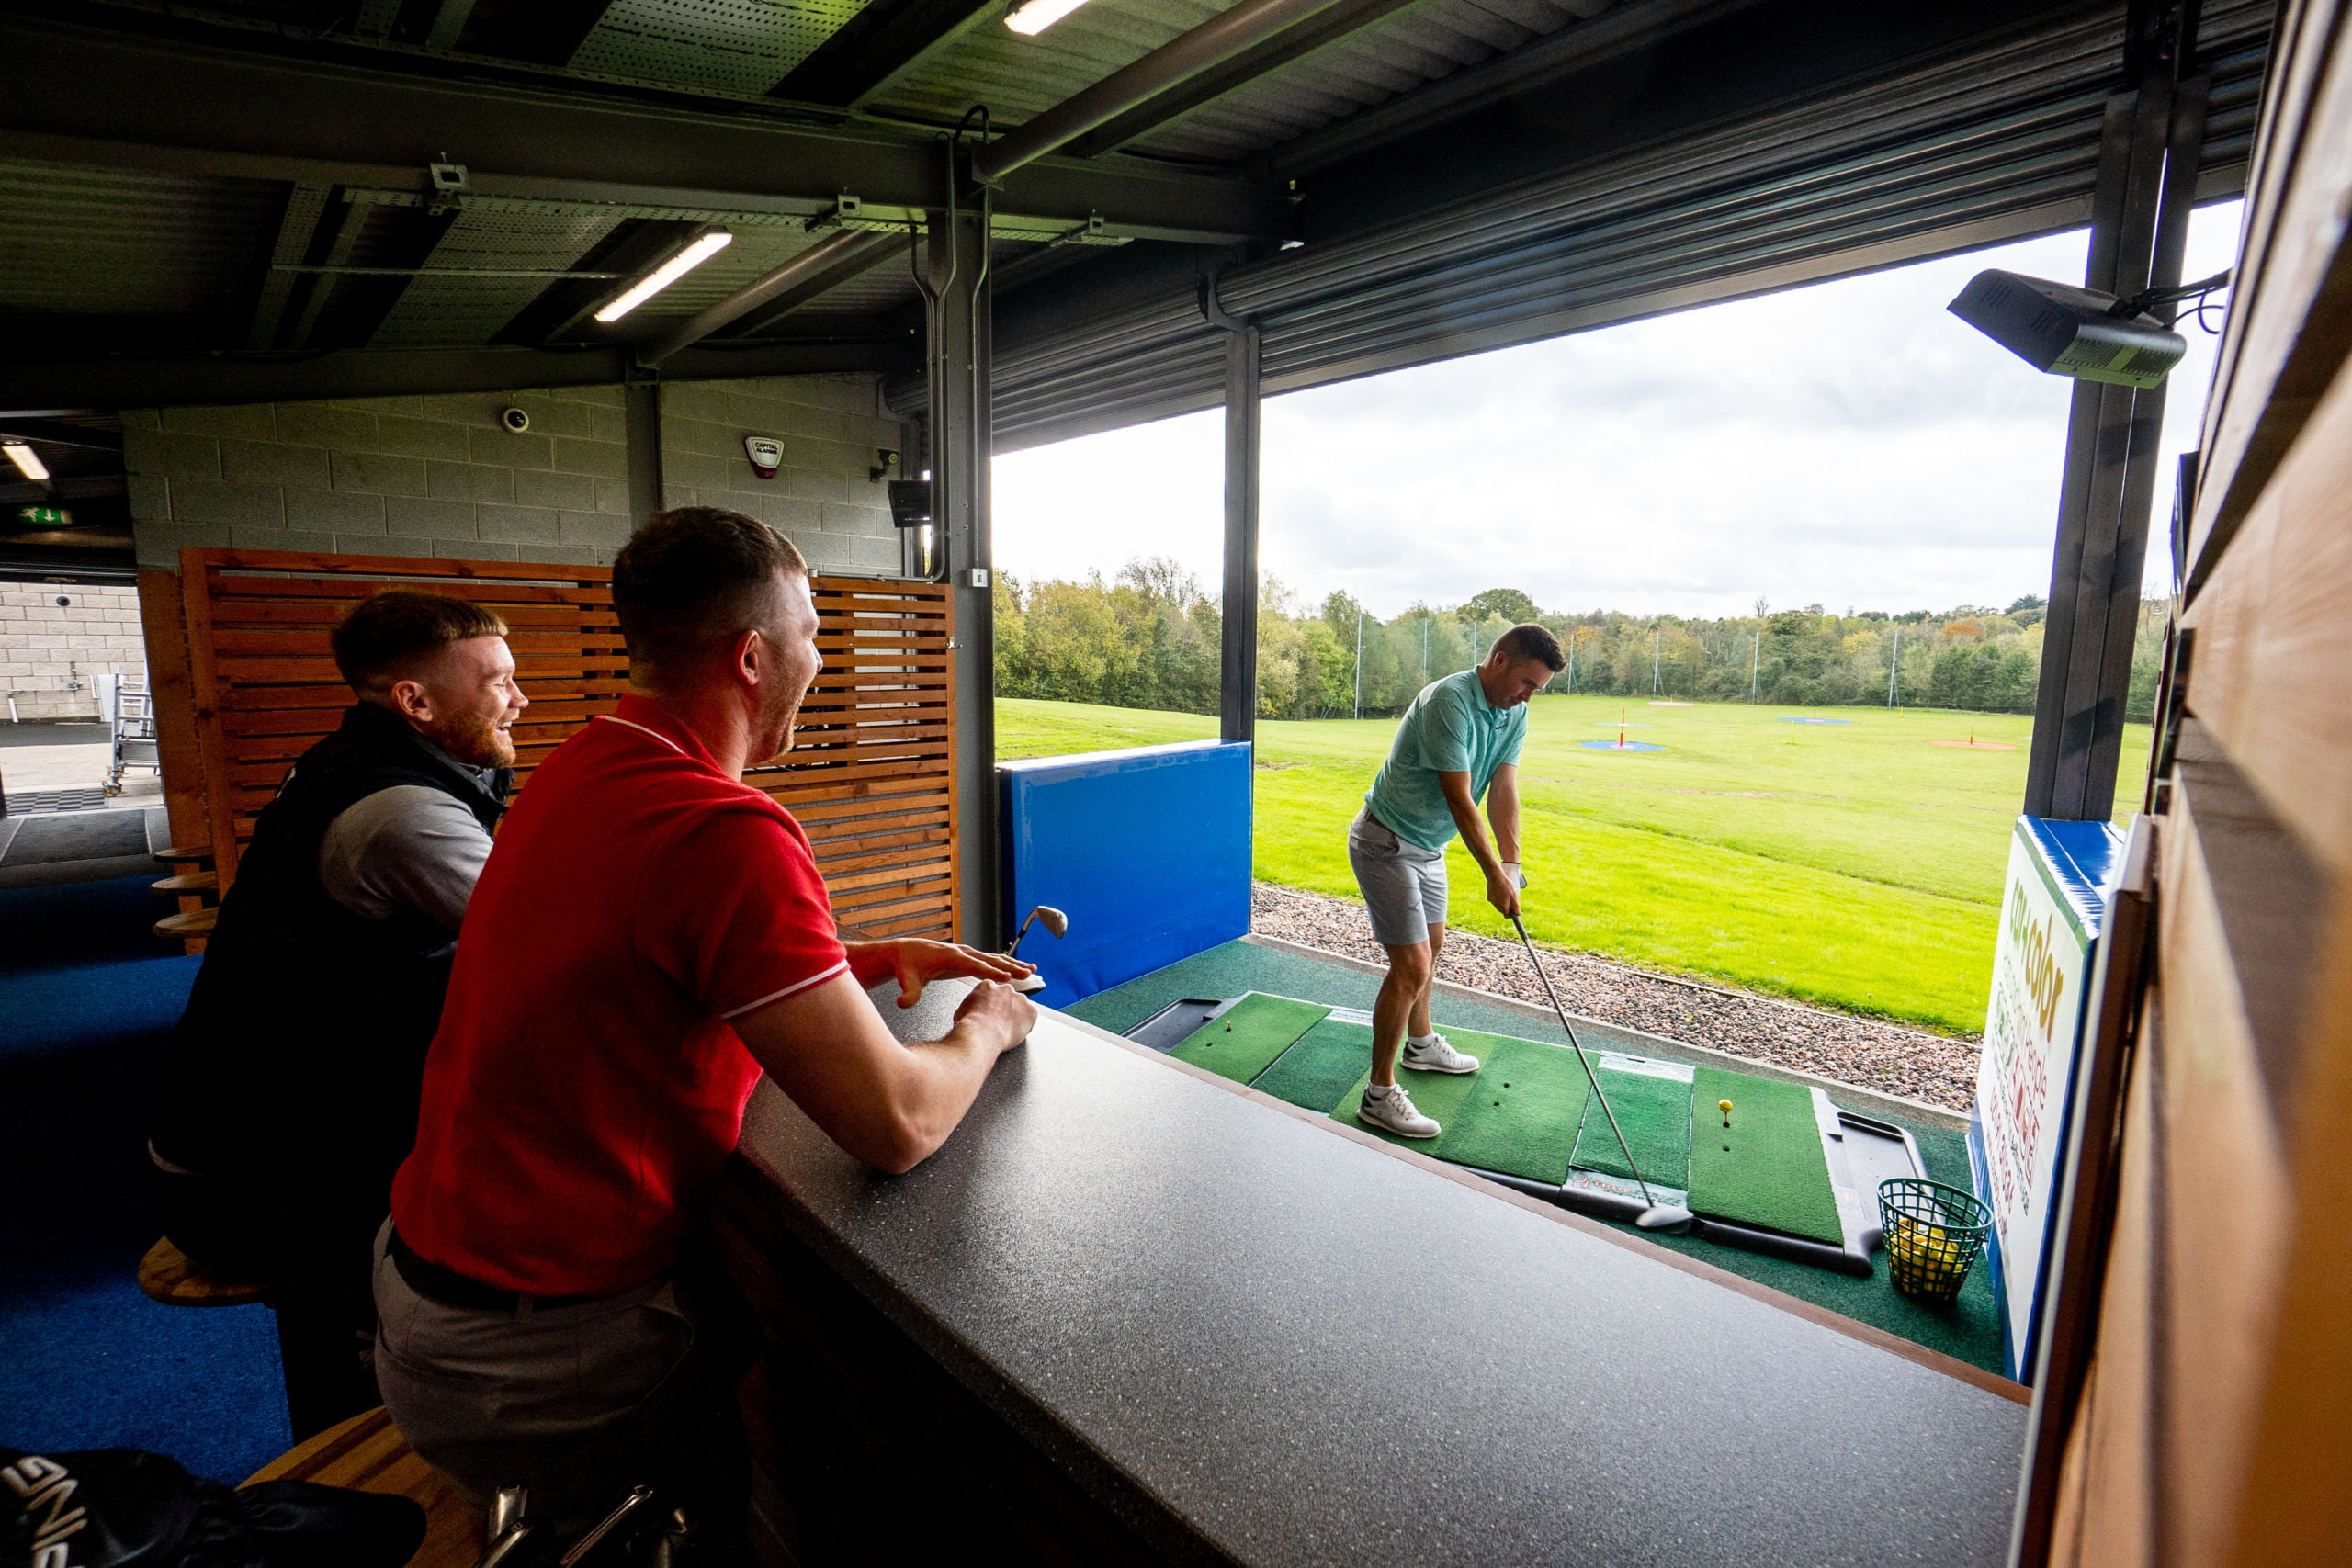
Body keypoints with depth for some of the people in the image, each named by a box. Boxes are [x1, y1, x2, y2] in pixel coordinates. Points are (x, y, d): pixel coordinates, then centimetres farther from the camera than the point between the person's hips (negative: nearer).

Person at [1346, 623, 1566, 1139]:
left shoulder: (1514, 715, 2)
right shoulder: (1448, 701, -26)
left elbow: (1503, 791, -4)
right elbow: (1459, 799, -27)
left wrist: (1511, 863, -15)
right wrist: (1494, 875, -23)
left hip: (1428, 845, 10)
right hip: (1386, 843, -9)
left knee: (1431, 945, 24)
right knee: (1412, 965, -12)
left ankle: (1420, 1043, 47)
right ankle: (1380, 1093, 0)